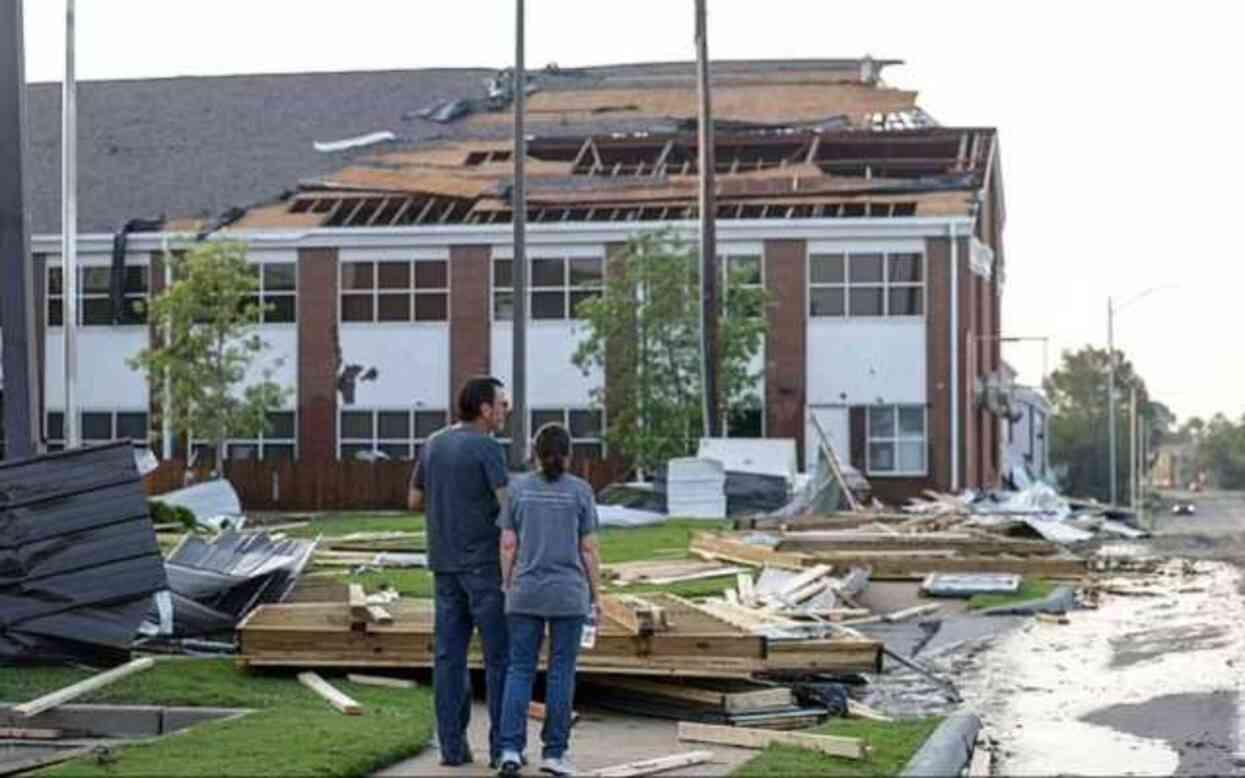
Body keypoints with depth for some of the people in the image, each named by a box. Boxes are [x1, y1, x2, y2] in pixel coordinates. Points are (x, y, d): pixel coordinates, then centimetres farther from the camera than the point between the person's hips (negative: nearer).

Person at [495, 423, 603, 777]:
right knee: (561, 672, 6)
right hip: (568, 596, -1)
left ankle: (511, 748, -7)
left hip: (527, 595, 1)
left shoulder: (518, 488, -1)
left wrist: (508, 588, 8)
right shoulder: (580, 491, -5)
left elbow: (508, 545, -1)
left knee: (519, 671, 6)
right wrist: (596, 594, 4)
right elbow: (589, 549, -5)